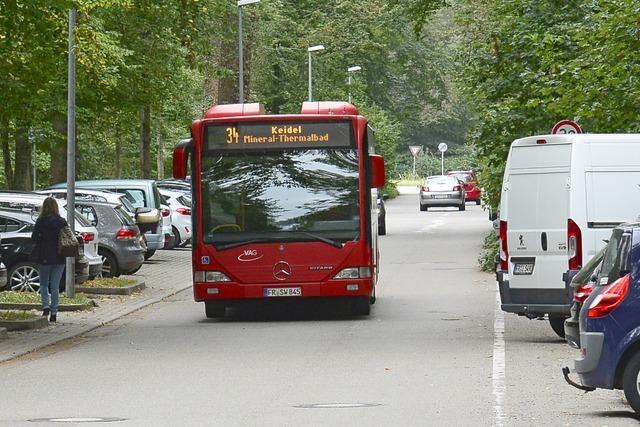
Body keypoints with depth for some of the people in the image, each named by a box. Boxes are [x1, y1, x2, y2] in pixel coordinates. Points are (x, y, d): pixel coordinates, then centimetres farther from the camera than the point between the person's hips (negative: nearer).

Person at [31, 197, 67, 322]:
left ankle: (46, 306, -5)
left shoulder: (41, 221, -10)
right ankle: (53, 312, 5)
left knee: (44, 283, 15)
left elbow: (34, 239, -10)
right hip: (59, 258, 2)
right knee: (55, 286, 8)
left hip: (44, 257, -2)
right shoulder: (62, 222, -2)